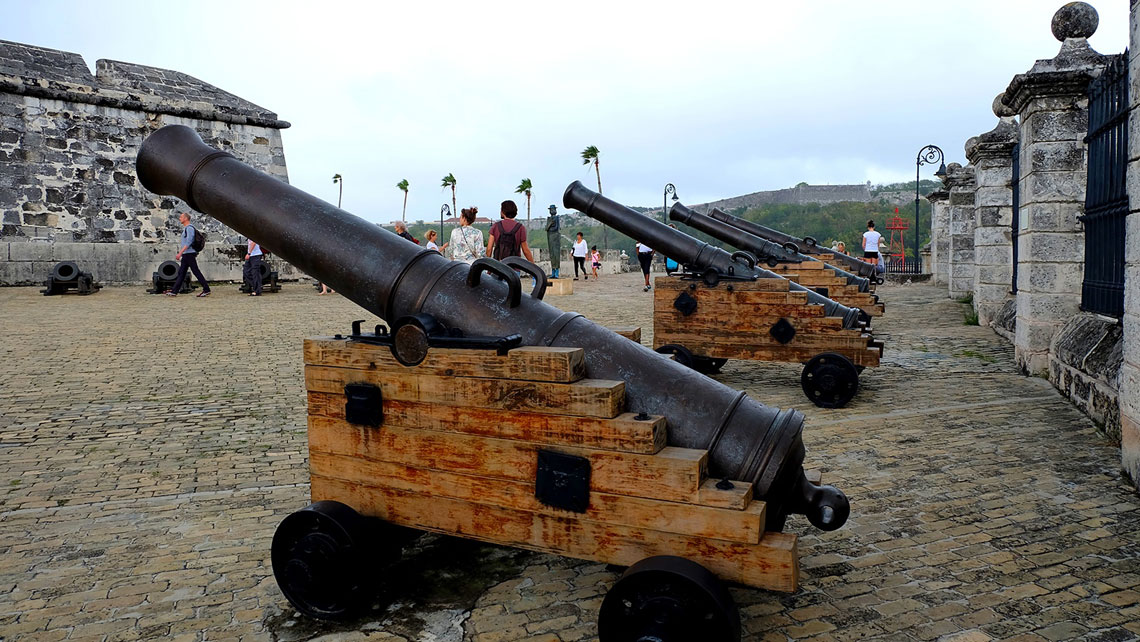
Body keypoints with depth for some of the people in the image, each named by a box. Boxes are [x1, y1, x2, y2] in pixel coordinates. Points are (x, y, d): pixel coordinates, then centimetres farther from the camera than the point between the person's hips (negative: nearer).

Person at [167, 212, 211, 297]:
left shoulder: (189, 228, -13)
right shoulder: (185, 228, 19)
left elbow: (188, 242, -21)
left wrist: (180, 253, -24)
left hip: (189, 254, -10)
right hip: (185, 255, 10)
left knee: (196, 272, -8)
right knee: (181, 273, 8)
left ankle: (206, 290, -4)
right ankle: (174, 291, 8)